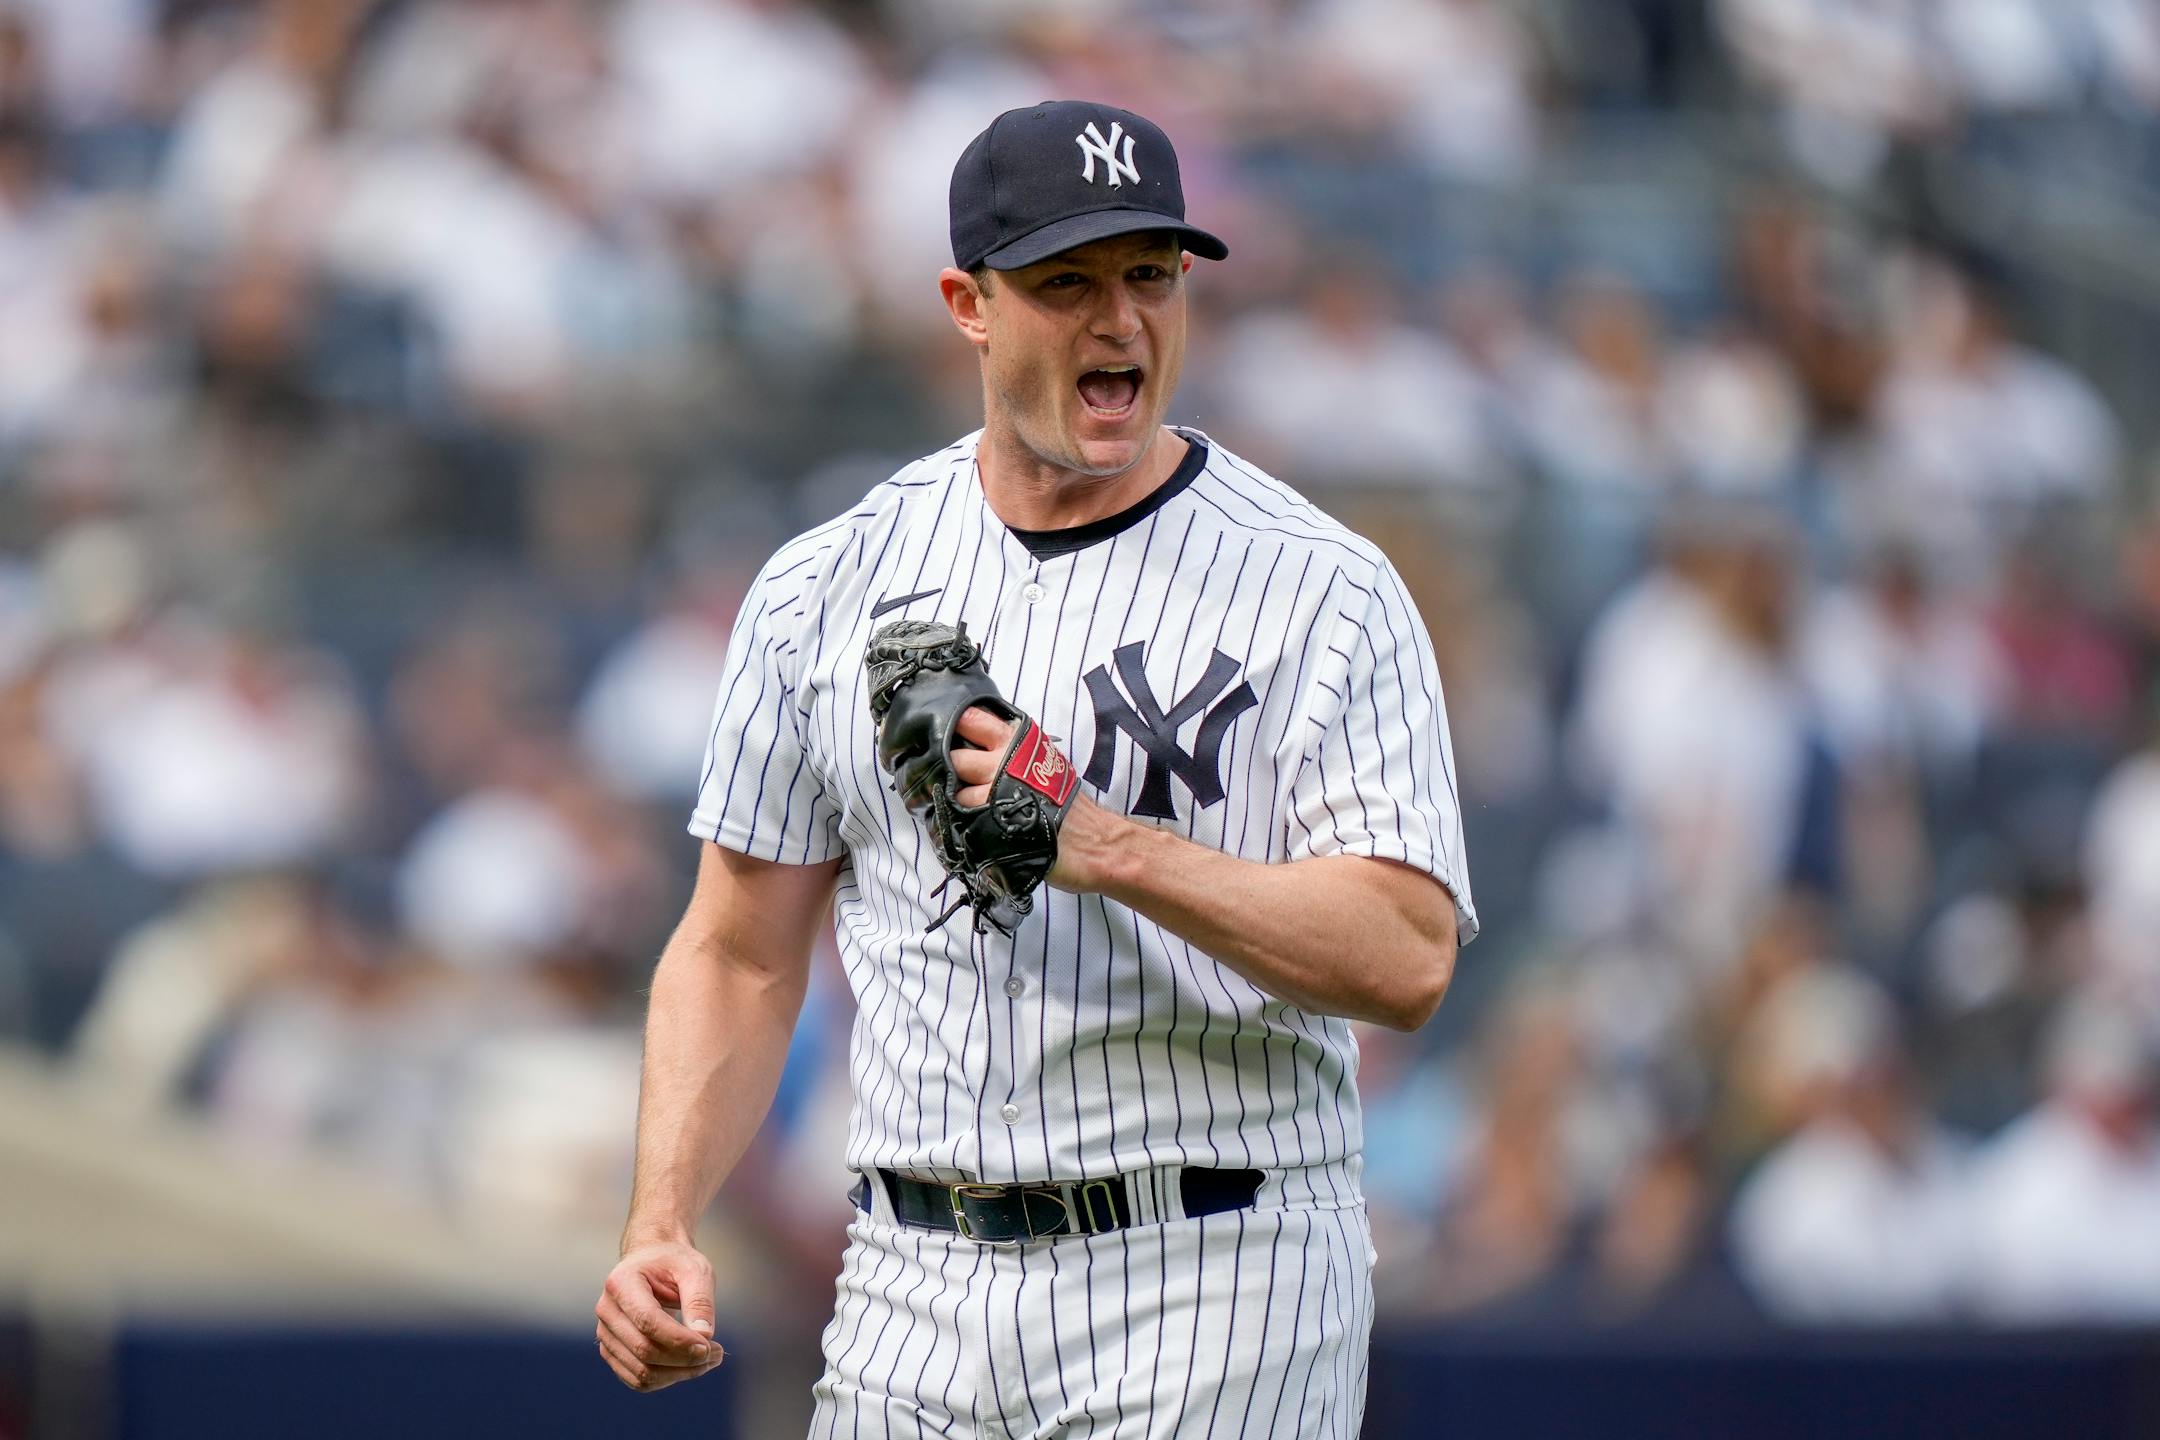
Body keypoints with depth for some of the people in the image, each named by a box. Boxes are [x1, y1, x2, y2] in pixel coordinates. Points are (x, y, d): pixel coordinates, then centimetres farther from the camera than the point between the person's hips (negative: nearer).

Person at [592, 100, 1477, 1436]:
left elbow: (1410, 958, -12)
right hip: (917, 1297, 3)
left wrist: (1110, 847, -22)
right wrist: (662, 1230, -1)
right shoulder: (828, 587, 9)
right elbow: (740, 957, 13)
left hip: (1214, 1300, -3)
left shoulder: (1324, 591, -2)